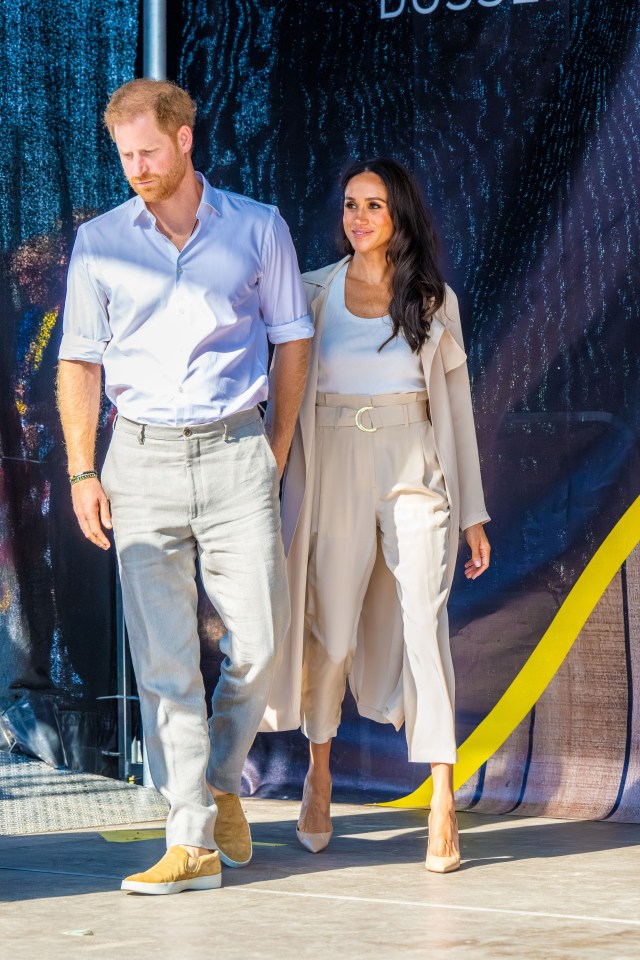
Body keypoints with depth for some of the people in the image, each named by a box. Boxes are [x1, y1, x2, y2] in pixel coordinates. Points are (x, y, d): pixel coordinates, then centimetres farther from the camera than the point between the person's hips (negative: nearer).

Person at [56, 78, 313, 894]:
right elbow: (80, 361, 6)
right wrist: (82, 473, -1)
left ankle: (221, 781, 26)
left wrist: (279, 450, 6)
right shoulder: (100, 243, 5)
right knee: (163, 660, -5)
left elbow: (291, 339, 10)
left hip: (235, 455, 0)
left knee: (257, 642, -1)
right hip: (143, 460, 0)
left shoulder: (258, 230, 4)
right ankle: (192, 842, -3)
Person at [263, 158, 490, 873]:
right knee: (331, 633, 3)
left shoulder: (434, 299, 9)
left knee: (425, 625, -11)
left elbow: (455, 404, 11)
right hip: (334, 473, 0)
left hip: (415, 473, 0)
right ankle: (318, 770, 28)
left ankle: (442, 805, -16)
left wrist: (473, 513, 9)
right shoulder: (313, 294, 7)